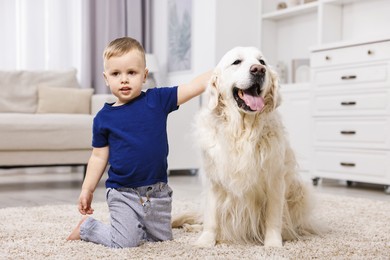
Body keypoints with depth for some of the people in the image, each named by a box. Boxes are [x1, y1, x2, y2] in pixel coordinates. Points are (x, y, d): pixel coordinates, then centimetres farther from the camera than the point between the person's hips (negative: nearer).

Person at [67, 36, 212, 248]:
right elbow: (98, 156, 5)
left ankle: (130, 225, 38)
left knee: (162, 237, 15)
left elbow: (195, 86, -10)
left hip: (157, 190, 2)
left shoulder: (157, 100, -5)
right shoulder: (104, 118, -4)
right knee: (126, 242, -11)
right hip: (122, 193, -2)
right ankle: (86, 227, 15)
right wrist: (87, 189, 4)